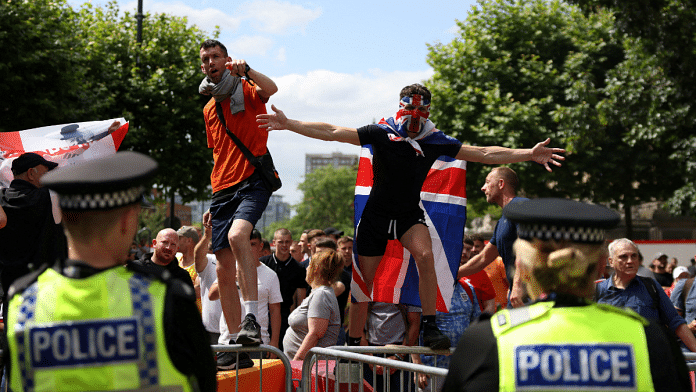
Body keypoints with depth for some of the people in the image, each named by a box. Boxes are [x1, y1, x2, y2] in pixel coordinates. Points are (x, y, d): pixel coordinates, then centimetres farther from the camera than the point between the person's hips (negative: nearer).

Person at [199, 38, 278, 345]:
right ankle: (236, 342, 9)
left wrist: (246, 70, -36)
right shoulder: (209, 109, 22)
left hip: (253, 181, -7)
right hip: (223, 190, 7)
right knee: (224, 269, 3)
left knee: (237, 235, -34)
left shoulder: (246, 91, 4)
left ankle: (251, 319, -35)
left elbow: (270, 89, -21)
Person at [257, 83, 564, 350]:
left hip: (410, 215, 1)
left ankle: (429, 327, -21)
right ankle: (353, 344, 19)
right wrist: (288, 124, -13)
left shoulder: (435, 141, -3)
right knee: (364, 281, 3)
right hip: (376, 215, -1)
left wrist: (529, 155, -8)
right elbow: (332, 132, -8)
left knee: (426, 256, -28)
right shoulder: (381, 133, -7)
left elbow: (485, 154, -2)